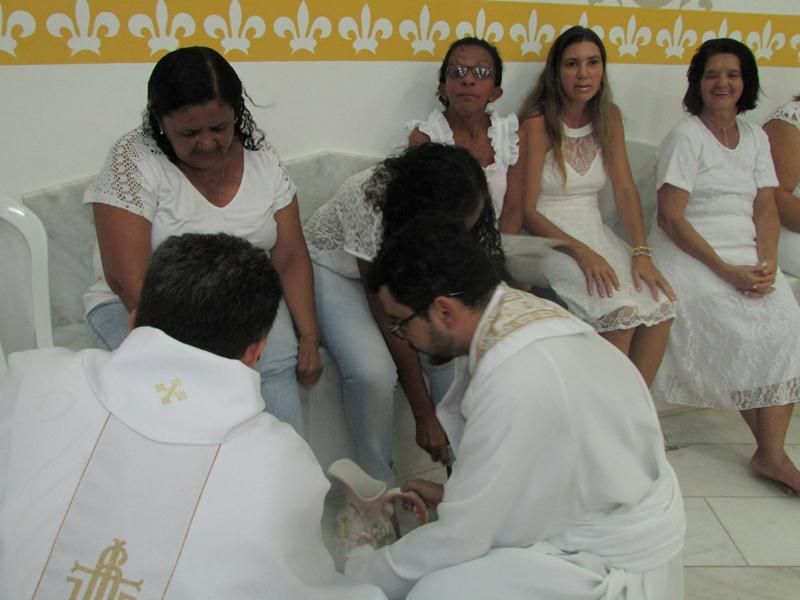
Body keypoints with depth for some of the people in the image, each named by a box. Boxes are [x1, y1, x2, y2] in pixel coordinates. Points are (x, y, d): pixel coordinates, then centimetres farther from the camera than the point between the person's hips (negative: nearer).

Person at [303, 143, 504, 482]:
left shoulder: (455, 214, -23)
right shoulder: (370, 205, -38)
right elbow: (392, 324, -32)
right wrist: (424, 416, -26)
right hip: (333, 268, -5)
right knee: (372, 371, -30)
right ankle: (380, 485, -7)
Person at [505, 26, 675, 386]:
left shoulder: (609, 117, 6)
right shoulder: (537, 124, -10)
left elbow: (625, 189, 1)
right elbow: (524, 210, -12)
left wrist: (641, 252, -13)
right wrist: (581, 253, -22)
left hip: (595, 232, 6)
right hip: (546, 239, -5)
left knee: (660, 306, -16)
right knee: (620, 310, -26)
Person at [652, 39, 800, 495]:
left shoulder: (756, 138, 15)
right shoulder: (686, 137, -5)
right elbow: (670, 217, -13)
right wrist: (726, 271, -17)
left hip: (746, 255, 5)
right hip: (690, 255, -5)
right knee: (752, 332, -24)